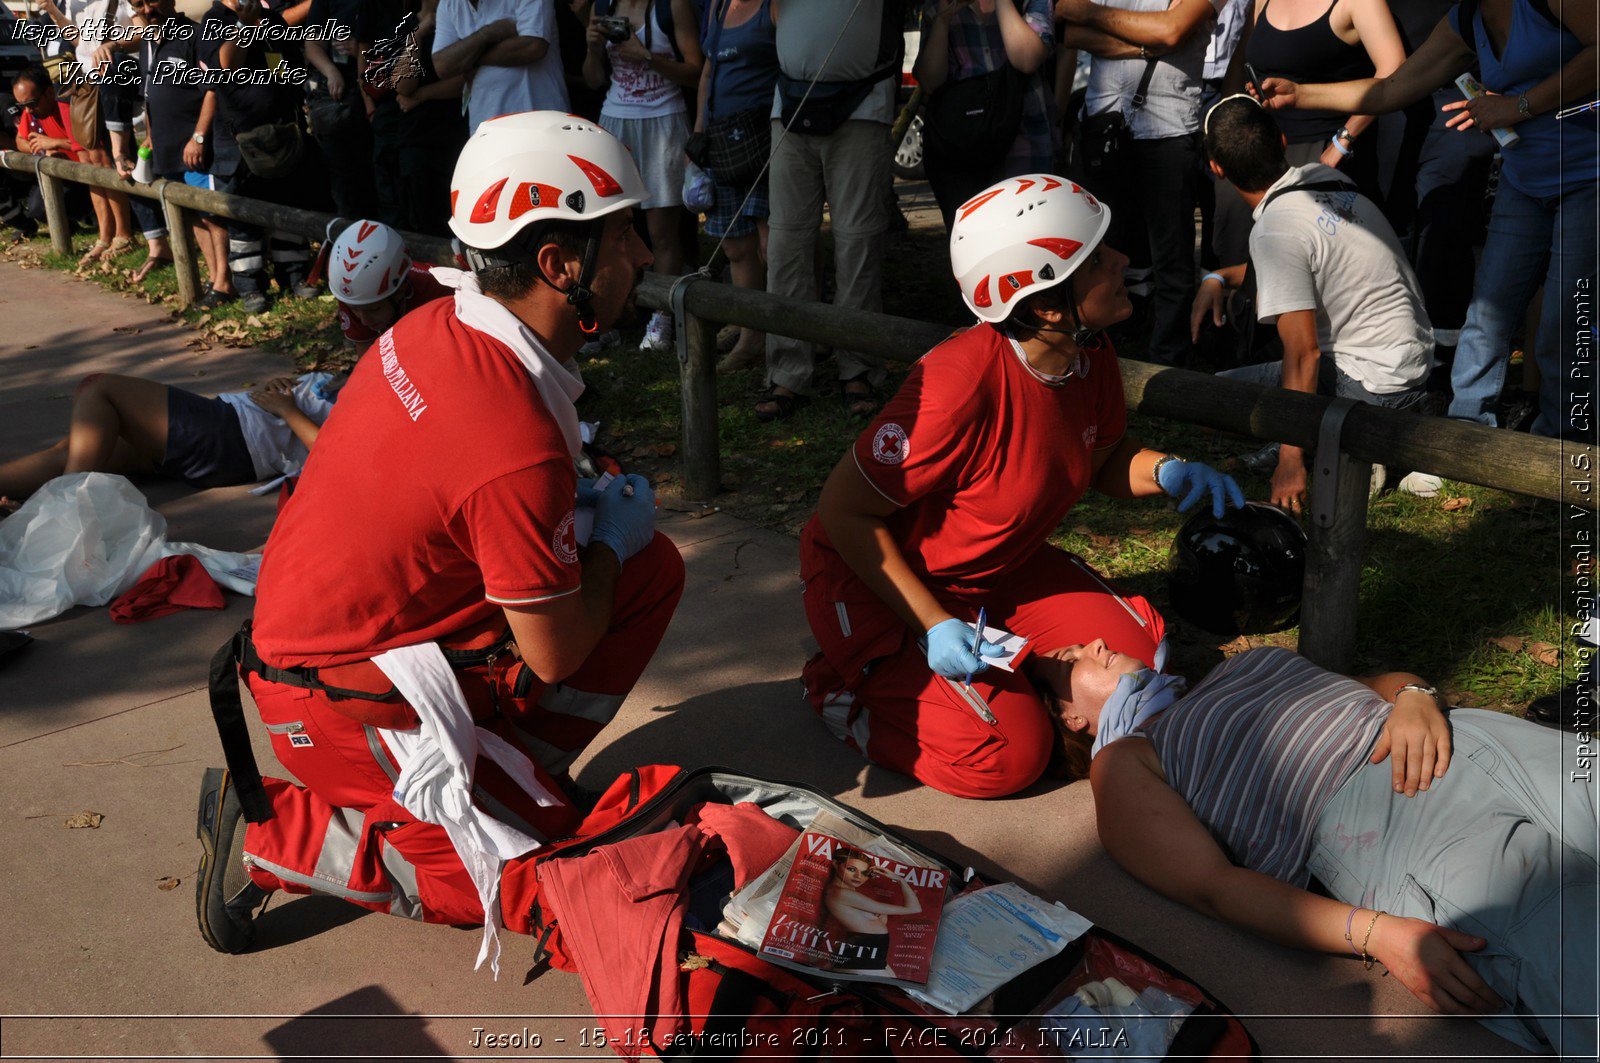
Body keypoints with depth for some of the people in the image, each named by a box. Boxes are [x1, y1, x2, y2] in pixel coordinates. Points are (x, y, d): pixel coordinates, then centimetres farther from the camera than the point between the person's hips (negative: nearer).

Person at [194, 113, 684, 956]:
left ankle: (500, 776, 11)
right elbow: (556, 656, -19)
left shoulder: (437, 324, -6)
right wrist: (609, 540, -2)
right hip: (341, 698, -8)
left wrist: (572, 505, 2)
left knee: (653, 571, 3)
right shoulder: (520, 444, -32)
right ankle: (273, 832, 2)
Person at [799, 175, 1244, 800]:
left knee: (1136, 664, -2)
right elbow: (844, 512, -25)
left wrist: (1167, 473, -13)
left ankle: (991, 661, 17)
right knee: (1008, 753, -17)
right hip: (881, 577, -7)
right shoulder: (960, 389, -35)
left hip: (1000, 570, 8)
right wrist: (933, 626, -27)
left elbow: (1103, 460, 10)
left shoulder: (1090, 356, -10)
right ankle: (852, 683, 4)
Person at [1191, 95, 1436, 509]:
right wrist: (1219, 278, 12)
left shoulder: (1275, 230, -21)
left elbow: (1303, 353, -23)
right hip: (1420, 359, 8)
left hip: (1375, 387, -8)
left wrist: (1290, 461, -19)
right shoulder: (1324, 175, 3)